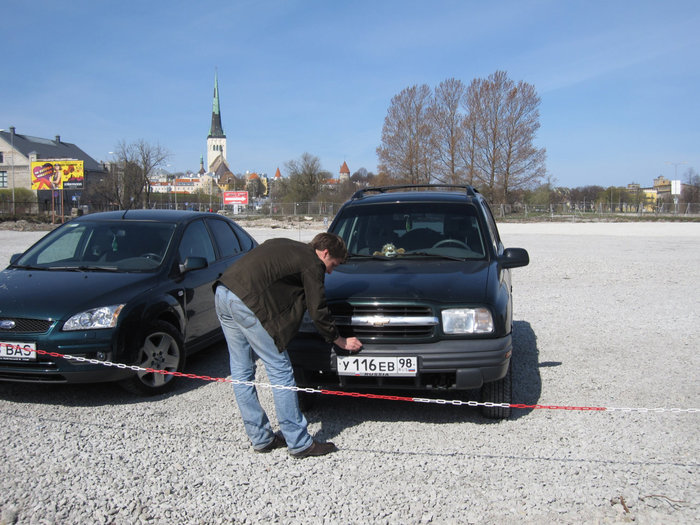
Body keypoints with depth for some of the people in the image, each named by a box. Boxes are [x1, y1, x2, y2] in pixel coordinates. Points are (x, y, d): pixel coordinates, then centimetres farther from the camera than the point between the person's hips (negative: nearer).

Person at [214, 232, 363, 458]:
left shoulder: (285, 246, 26)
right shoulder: (312, 263, 2)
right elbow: (318, 312, 2)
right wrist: (340, 341, 16)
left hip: (222, 293, 10)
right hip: (247, 301, -10)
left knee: (241, 371, 14)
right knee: (280, 371, 0)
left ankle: (260, 438, 26)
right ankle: (299, 443, 8)